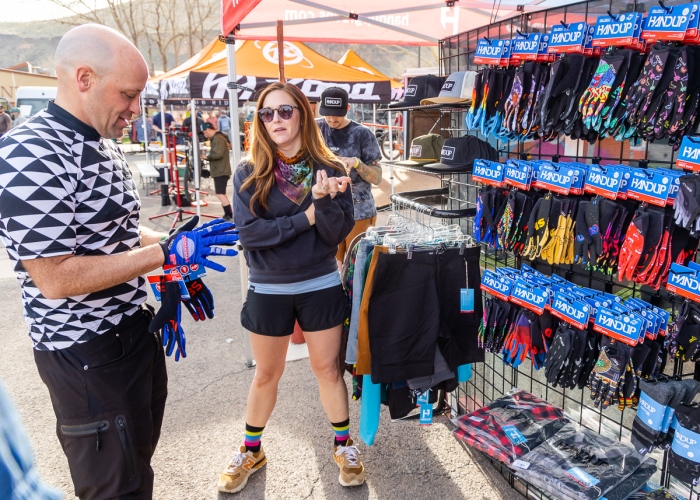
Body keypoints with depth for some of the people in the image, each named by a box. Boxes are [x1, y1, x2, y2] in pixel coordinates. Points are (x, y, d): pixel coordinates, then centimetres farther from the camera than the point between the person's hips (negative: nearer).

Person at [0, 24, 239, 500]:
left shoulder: (104, 145, 7)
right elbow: (55, 279, -26)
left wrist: (172, 246, 4)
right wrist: (165, 253, -25)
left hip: (136, 328, 9)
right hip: (87, 352, -9)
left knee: (139, 455, 24)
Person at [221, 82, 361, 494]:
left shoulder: (330, 170, -5)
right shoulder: (249, 173, -7)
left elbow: (341, 232, -10)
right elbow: (248, 232, -17)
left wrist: (324, 200, -28)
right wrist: (306, 217, -18)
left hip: (320, 287, 0)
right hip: (268, 290, 0)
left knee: (328, 368, 13)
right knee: (267, 374, 15)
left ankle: (344, 445, 34)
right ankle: (251, 451, 37)